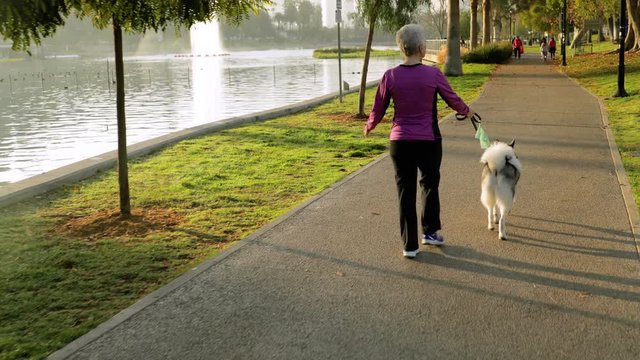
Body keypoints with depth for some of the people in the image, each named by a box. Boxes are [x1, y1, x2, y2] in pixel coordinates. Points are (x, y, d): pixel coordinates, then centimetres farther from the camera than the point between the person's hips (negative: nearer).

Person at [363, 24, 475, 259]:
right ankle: (430, 231, 30)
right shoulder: (433, 74, -10)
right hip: (429, 141, -1)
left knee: (405, 191, 9)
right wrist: (467, 111, 25)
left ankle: (410, 245, 12)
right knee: (429, 184, 22)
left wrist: (369, 127, 23)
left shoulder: (390, 76, -7)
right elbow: (453, 100, 4)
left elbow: (378, 110, 2)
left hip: (400, 142, 1)